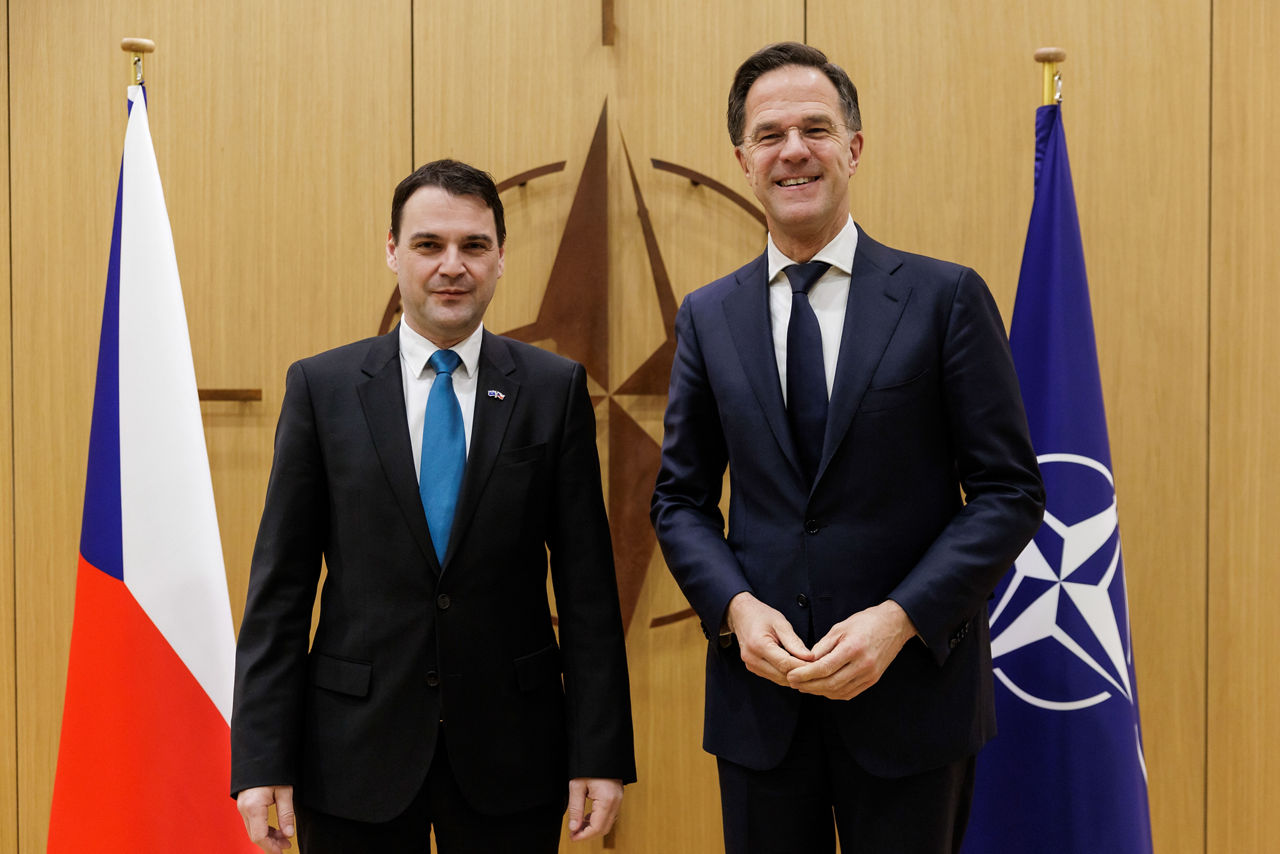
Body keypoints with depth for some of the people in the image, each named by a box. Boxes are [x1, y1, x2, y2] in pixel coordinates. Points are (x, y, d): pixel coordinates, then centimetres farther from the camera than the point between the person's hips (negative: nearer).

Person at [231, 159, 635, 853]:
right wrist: (262, 760, -6)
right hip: (356, 751, 0)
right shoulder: (321, 387, 0)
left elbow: (587, 583, -1)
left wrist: (599, 753, -5)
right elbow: (281, 583, -1)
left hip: (510, 755, 0)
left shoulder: (555, 389, 0)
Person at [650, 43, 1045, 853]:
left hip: (912, 684, -2)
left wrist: (898, 618, -16)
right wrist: (736, 606, -10)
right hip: (759, 691, 2)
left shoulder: (947, 297, -3)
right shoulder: (707, 317, 6)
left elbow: (1010, 490, -5)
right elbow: (681, 498, 8)